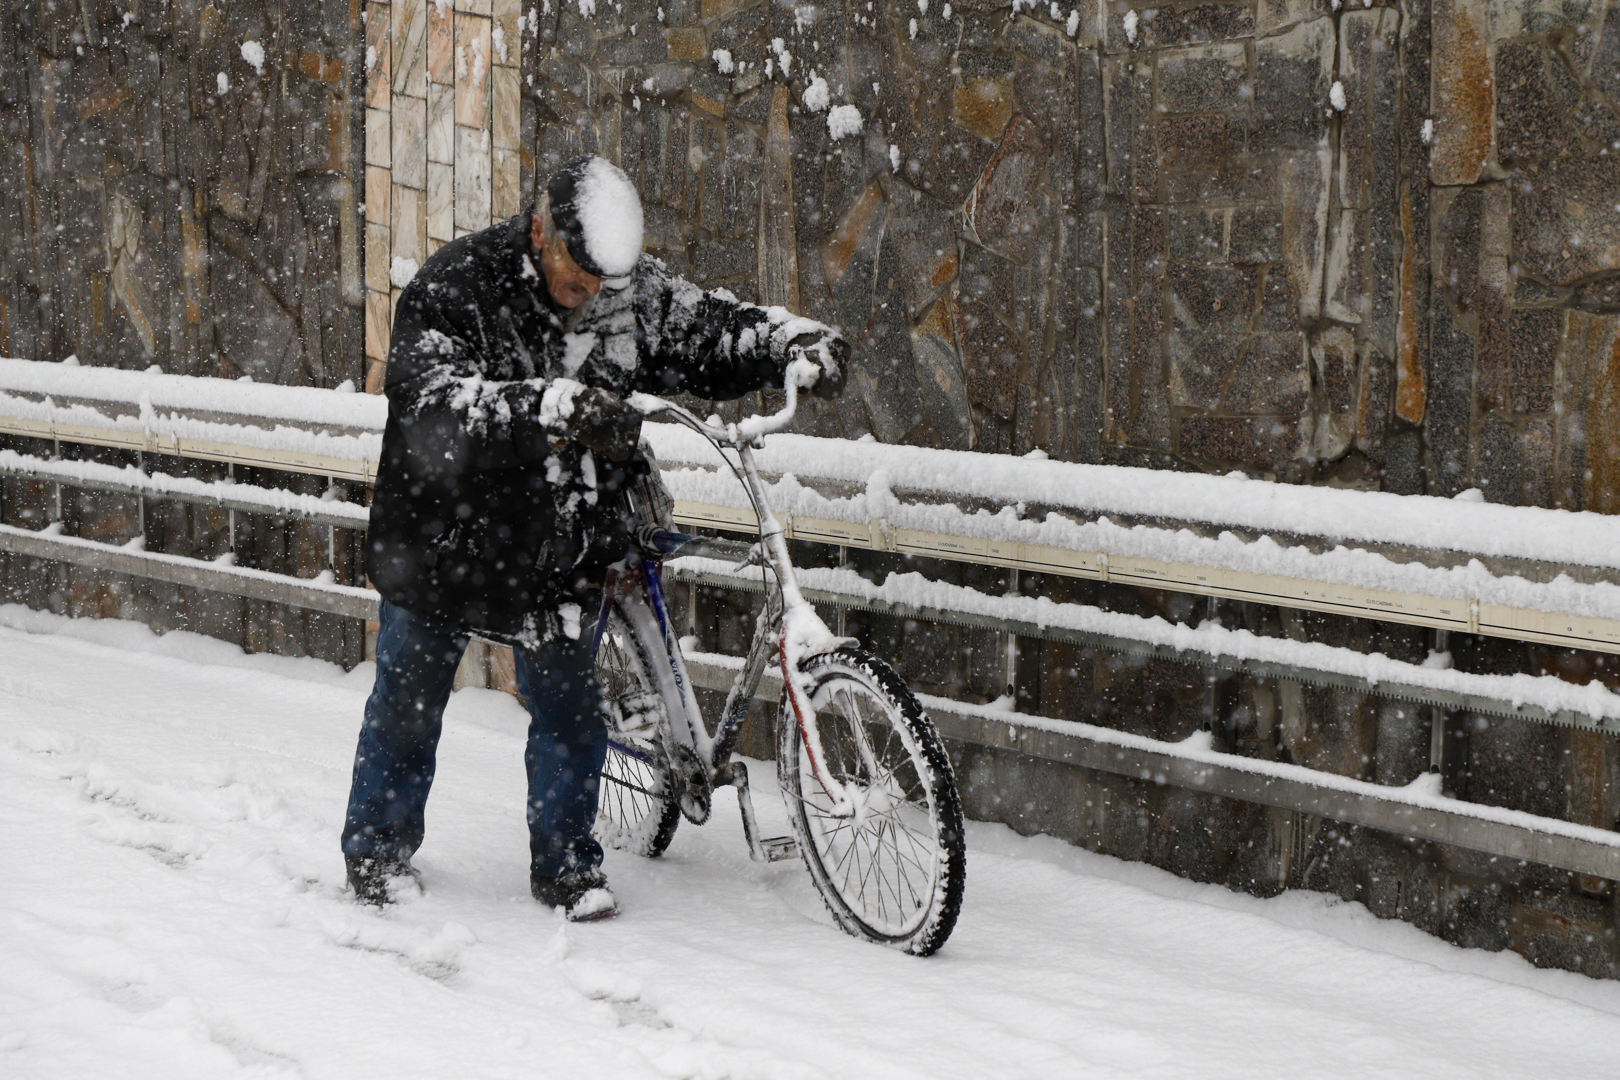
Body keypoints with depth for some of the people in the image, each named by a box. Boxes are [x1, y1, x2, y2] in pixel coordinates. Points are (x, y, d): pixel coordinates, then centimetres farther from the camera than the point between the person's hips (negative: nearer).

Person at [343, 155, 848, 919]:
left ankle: (566, 862, 21)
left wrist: (796, 340, -18)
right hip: (441, 540, -3)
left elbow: (710, 330, 3)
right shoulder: (456, 285, -23)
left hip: (554, 549, 3)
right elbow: (434, 395, -37)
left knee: (569, 706, 3)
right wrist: (555, 405, -50)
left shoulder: (632, 292, -8)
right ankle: (377, 849, 32)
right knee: (409, 702, 12)